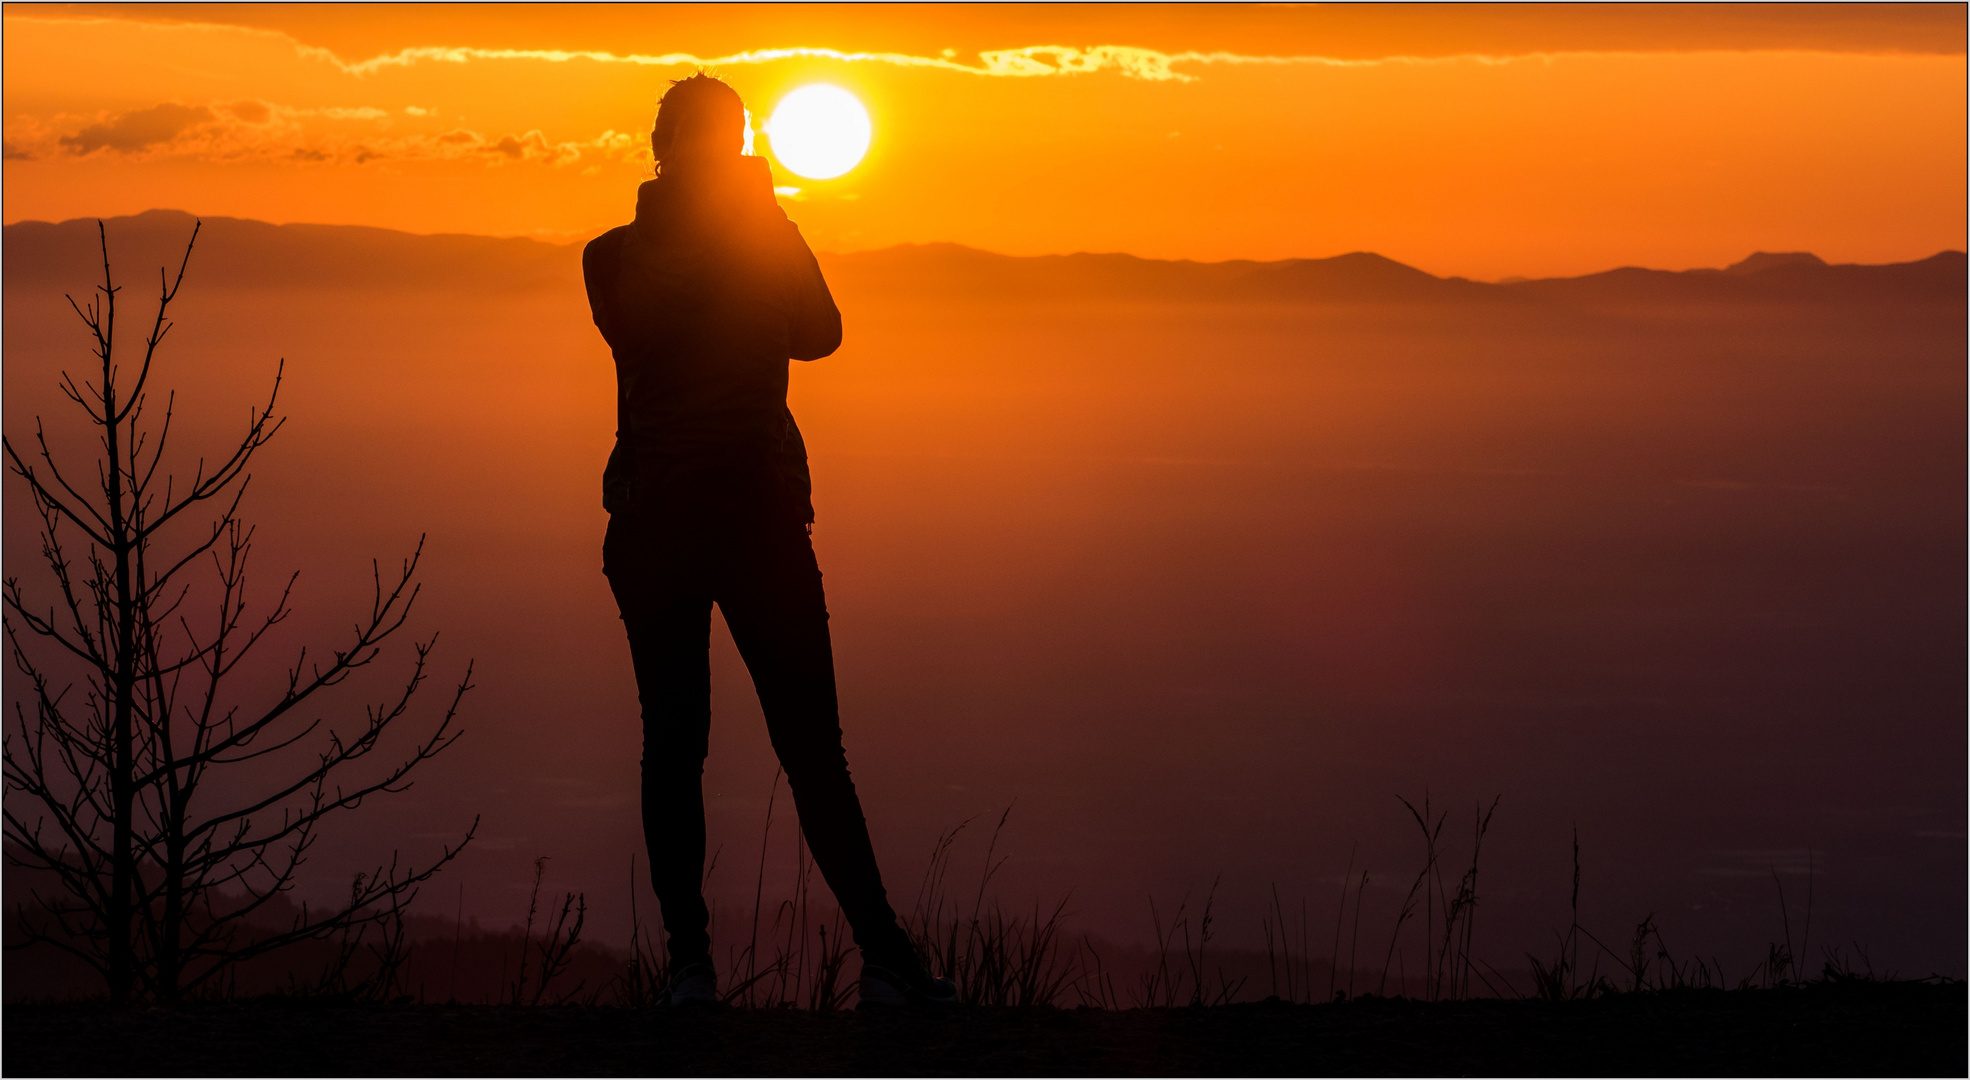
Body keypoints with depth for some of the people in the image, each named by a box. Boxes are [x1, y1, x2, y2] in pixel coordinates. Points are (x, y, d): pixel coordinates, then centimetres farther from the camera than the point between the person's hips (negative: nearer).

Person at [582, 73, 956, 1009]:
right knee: (675, 739, -2)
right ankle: (689, 959, 2)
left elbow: (817, 334, 0)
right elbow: (635, 328, -11)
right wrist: (695, 236, -10)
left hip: (764, 510, 1)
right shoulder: (619, 255, 9)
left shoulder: (765, 248, 16)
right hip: (656, 517, -1)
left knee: (812, 742, -6)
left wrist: (767, 223, -4)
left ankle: (886, 959, -11)